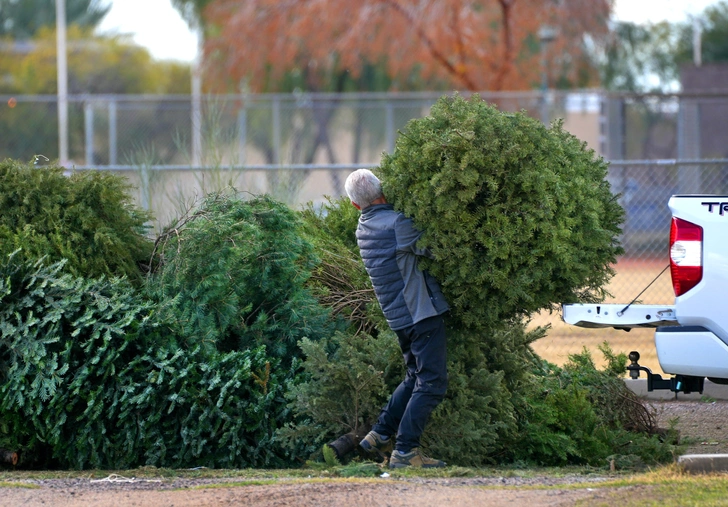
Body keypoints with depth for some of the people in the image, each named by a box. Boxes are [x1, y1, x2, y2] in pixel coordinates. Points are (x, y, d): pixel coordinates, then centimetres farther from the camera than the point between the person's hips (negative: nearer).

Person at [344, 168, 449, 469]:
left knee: (416, 378, 22)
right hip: (422, 310, -8)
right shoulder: (397, 223, -16)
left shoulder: (364, 228, 9)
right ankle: (405, 451, -9)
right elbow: (432, 250, -10)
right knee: (432, 383, -5)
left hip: (399, 317, 8)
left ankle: (380, 435, 21)